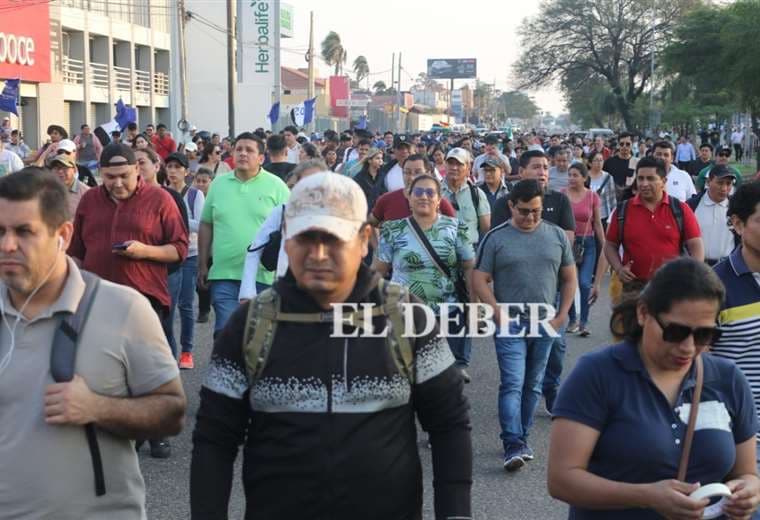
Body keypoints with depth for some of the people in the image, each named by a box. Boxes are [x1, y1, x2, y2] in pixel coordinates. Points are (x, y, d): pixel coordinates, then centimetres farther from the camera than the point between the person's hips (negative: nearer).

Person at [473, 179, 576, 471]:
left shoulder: (556, 236, 7)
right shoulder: (496, 238, -2)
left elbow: (569, 278, 12)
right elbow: (479, 280, -3)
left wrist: (562, 315, 3)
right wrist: (499, 314, -11)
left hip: (545, 324, 3)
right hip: (509, 324, -3)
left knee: (533, 385, 11)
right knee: (512, 384, -11)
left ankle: (521, 439, 22)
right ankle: (513, 446, -13)